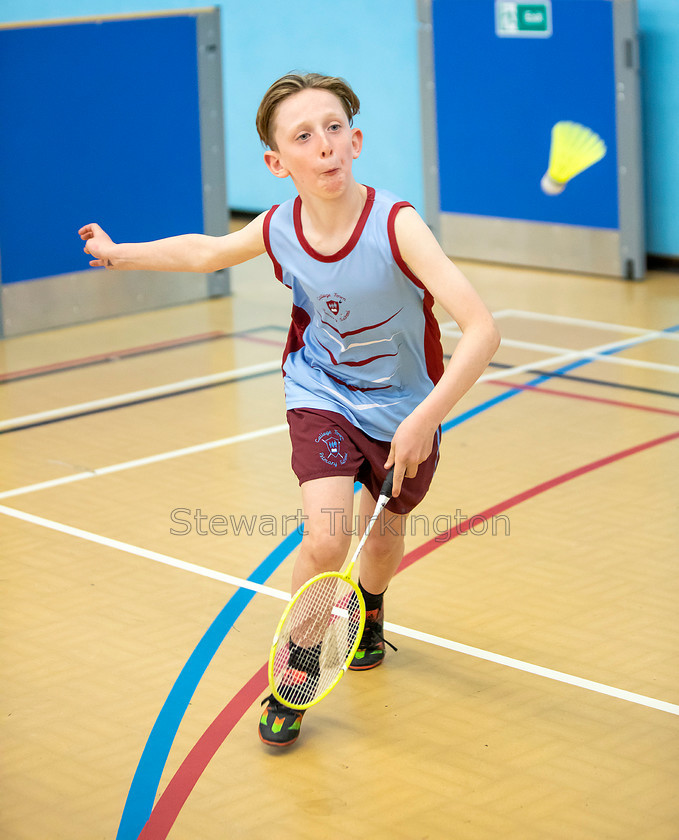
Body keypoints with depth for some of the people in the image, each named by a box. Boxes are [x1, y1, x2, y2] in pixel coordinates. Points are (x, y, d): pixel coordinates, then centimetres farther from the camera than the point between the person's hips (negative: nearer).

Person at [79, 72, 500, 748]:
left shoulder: (395, 225, -31)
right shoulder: (278, 230, -18)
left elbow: (481, 329, -37)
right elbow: (201, 251, 6)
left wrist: (424, 419, -45)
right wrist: (117, 253, 17)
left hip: (404, 407, -1)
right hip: (323, 396, 1)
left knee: (383, 538, 19)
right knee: (326, 540, -19)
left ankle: (368, 612, 56)